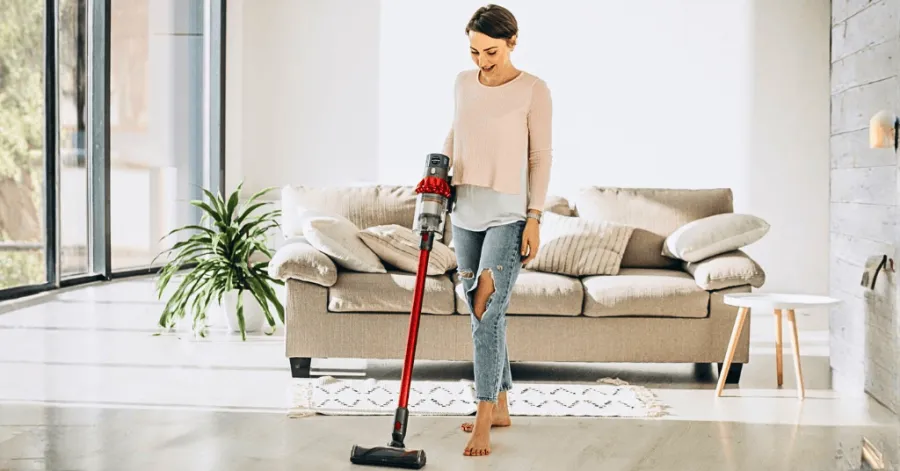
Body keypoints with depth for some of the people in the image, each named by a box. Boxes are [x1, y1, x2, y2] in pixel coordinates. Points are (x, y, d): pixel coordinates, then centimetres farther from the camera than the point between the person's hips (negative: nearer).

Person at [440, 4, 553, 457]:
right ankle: (500, 407, 21)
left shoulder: (533, 90, -8)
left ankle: (483, 422, -11)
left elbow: (541, 157, -7)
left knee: (486, 312, -14)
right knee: (481, 314, 10)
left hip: (507, 215, -6)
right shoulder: (463, 83, 9)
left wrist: (534, 219, -12)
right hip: (466, 213, 6)